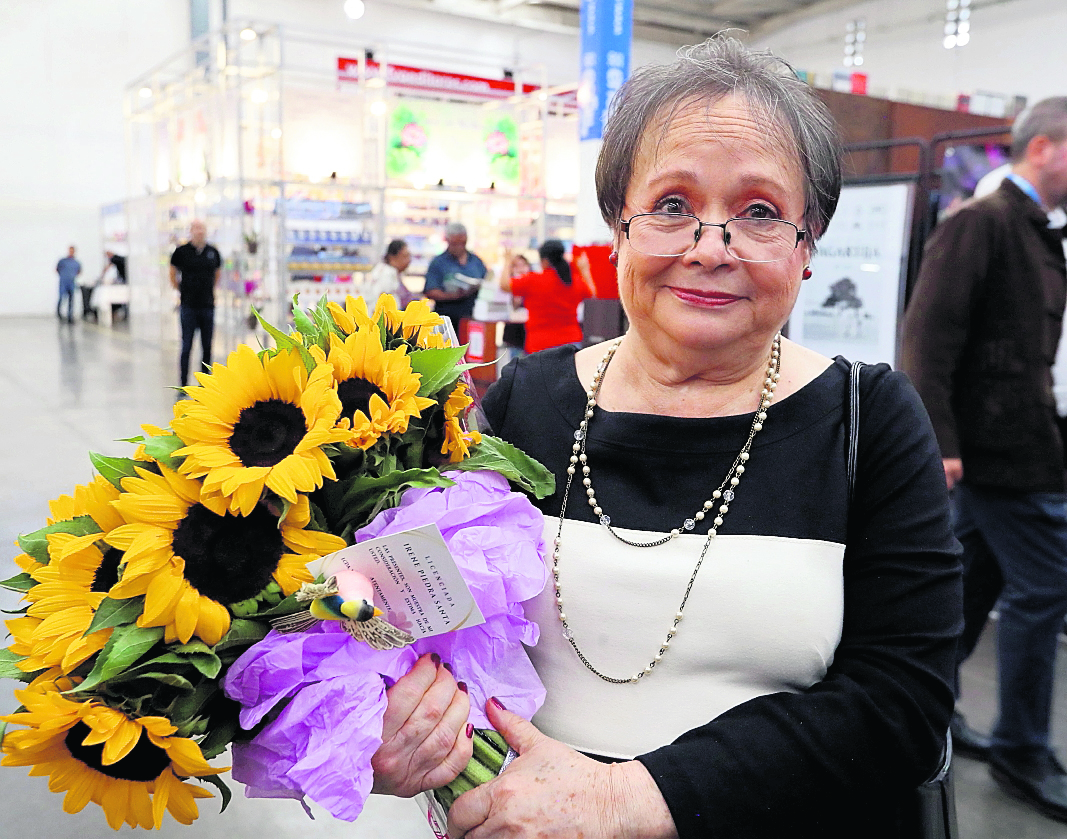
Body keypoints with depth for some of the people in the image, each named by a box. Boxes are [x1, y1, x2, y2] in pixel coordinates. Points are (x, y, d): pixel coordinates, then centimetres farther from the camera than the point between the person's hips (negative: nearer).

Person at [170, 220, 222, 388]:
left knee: (207, 346, 8)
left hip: (208, 305, 3)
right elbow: (173, 275, 11)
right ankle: (183, 387, 5)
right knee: (187, 347, -1)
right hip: (189, 306, -3)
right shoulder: (181, 251, -2)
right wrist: (183, 291, 8)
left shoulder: (213, 252, 6)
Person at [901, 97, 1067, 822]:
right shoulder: (980, 223, -12)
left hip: (1009, 444, 9)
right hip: (1005, 450, -9)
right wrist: (938, 442, -25)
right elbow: (929, 336, -20)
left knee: (978, 579, 16)